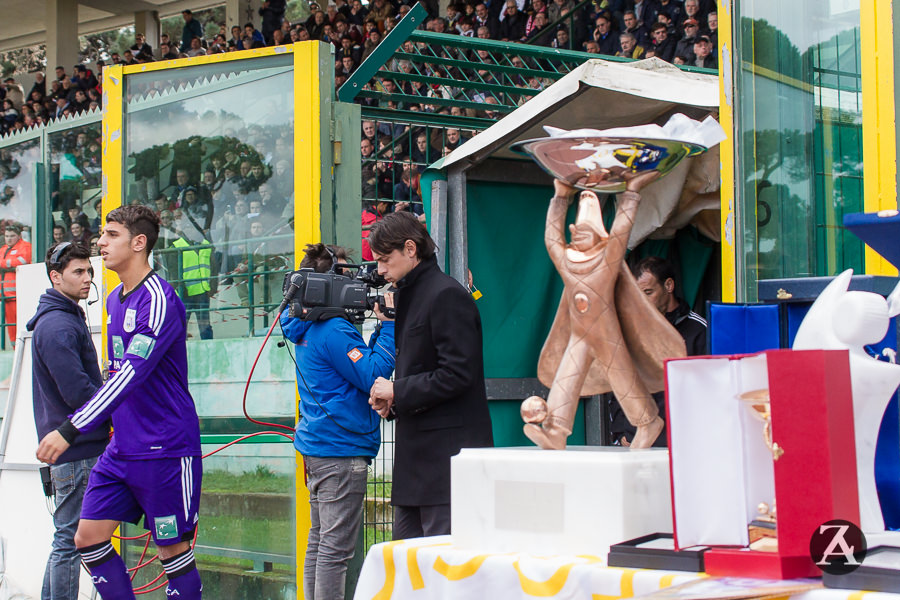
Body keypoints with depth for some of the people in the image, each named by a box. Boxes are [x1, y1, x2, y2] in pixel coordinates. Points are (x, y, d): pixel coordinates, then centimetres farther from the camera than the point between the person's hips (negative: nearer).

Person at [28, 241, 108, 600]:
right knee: (71, 539, -6)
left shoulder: (68, 319, 18)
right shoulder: (57, 325, -16)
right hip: (76, 450, -10)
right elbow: (78, 392, -23)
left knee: (67, 538, 16)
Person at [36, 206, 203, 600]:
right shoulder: (114, 299, 12)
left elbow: (132, 373, -27)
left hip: (165, 449, -8)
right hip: (121, 447, 8)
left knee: (172, 550, 1)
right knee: (88, 539, 2)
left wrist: (71, 430, -31)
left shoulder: (159, 300, -17)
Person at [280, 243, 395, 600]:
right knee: (336, 547, -8)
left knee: (320, 541, 13)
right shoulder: (333, 330, -16)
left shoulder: (309, 328, 14)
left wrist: (381, 326, 7)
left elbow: (362, 362, 17)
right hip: (342, 450, -10)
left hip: (317, 449, 10)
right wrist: (389, 325, -13)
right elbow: (374, 377, -18)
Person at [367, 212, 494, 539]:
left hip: (448, 447, -10)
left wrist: (398, 392, -12)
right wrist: (391, 401, 7)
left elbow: (458, 374, -19)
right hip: (416, 450, 10)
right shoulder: (408, 294, 18)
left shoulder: (447, 295, -12)